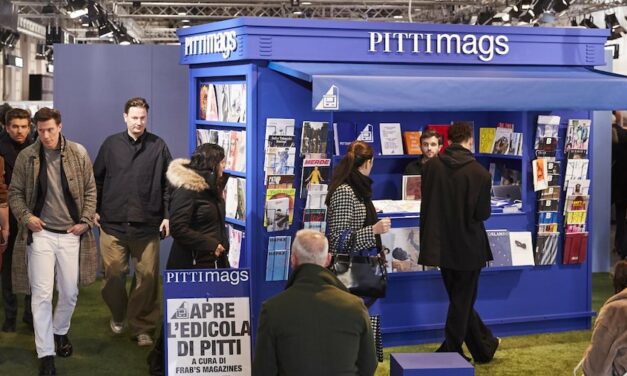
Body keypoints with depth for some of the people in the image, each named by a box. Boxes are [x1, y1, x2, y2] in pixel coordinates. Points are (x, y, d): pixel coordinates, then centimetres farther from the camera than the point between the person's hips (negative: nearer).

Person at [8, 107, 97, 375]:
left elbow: (90, 190, 6)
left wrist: (86, 221, -3)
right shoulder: (26, 156, -2)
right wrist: (26, 216, -9)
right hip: (41, 233, -1)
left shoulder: (78, 153, -1)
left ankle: (60, 331, 39)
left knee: (70, 293, 11)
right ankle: (46, 355, 4)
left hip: (71, 233, 1)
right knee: (42, 295, -4)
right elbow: (15, 193, 6)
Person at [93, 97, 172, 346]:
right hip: (113, 223, 1)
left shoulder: (158, 147, 4)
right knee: (113, 274, 5)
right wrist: (95, 210, 7)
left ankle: (142, 327, 11)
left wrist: (167, 215, 0)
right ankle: (118, 316, 30)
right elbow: (97, 179, 12)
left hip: (147, 225, -1)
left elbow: (168, 184, 5)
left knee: (147, 277, -1)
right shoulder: (111, 144, 7)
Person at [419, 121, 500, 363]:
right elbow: (483, 213, -12)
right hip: (468, 247, -4)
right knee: (462, 301, 10)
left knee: (459, 299, 18)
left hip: (440, 244, 4)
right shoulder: (479, 173, -16)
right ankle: (449, 352, 15)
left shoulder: (431, 166, -5)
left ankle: (484, 347, 30)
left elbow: (426, 205, 1)